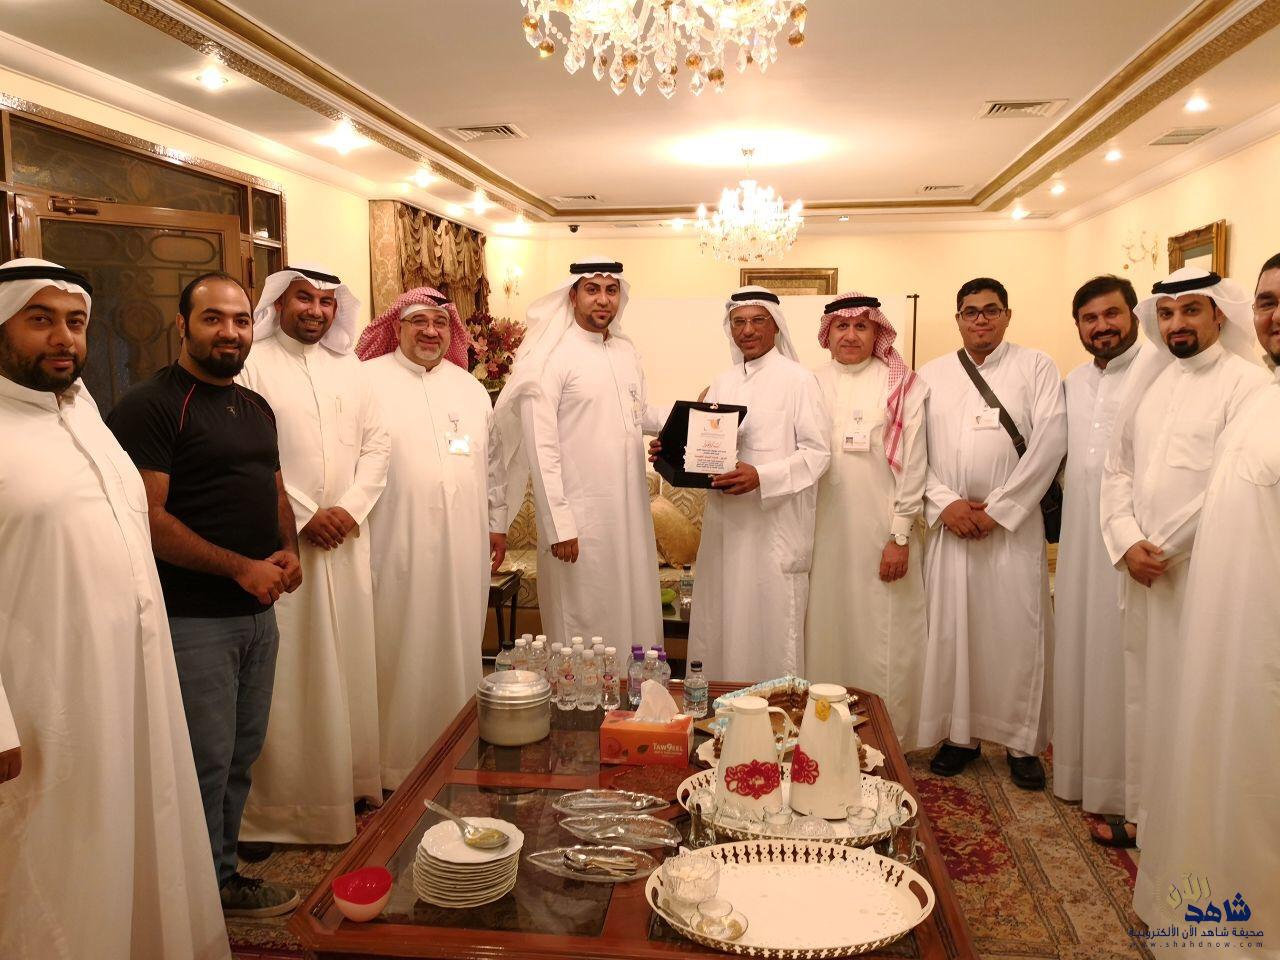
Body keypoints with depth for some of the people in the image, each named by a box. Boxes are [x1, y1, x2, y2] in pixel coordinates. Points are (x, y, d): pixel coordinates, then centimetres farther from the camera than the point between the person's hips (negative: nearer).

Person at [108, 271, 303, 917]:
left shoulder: (256, 408, 13)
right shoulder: (151, 405, -10)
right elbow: (148, 517, -17)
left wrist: (288, 550, 1)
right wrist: (241, 567, -18)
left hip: (257, 614, 7)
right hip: (192, 618, -7)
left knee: (242, 755, 16)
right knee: (206, 762, 2)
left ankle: (224, 874, 33)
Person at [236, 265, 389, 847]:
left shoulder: (347, 368, 13)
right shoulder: (252, 365, -3)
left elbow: (377, 443, 9)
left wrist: (350, 508, -5)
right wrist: (303, 517, -14)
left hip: (345, 540, 5)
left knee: (347, 663, 10)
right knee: (284, 673, 0)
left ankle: (351, 781, 23)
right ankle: (274, 803, 11)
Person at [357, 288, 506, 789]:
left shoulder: (470, 387, 15)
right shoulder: (368, 380, -2)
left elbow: (492, 461, 18)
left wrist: (498, 523, 15)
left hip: (463, 547, 5)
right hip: (396, 547, -4)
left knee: (457, 650, 11)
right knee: (397, 653, 2)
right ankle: (394, 764, 16)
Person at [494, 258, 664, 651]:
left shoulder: (626, 351, 11)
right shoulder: (551, 356, -11)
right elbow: (540, 447, -14)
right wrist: (559, 525, -16)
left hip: (631, 513, 7)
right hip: (580, 517, -6)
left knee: (636, 615, 14)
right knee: (585, 623, 3)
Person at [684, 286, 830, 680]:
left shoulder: (799, 380, -4)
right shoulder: (722, 383, 14)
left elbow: (817, 452, -9)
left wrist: (761, 477, -22)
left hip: (775, 525, -5)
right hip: (725, 522, 6)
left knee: (771, 629, 1)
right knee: (719, 627, 10)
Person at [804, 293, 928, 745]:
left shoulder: (902, 386, 0)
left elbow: (913, 462, -3)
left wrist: (901, 536, -8)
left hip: (880, 533, -3)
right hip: (824, 533, 3)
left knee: (883, 637, 1)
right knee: (825, 633, 8)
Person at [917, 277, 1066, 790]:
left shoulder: (1036, 367, 4)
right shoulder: (931, 374, 11)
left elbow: (1050, 440, -6)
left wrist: (998, 507, -11)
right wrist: (944, 503, -8)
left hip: (1013, 523, -2)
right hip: (949, 523, 2)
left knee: (1017, 630, 0)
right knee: (951, 629, 5)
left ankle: (1022, 742, 13)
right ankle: (960, 735, 18)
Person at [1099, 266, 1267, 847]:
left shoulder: (1246, 383, -7)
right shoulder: (1149, 384, 13)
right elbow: (1118, 468, 10)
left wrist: (1166, 548, -12)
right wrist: (1128, 544, -4)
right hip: (1144, 573, 6)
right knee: (1143, 692, 13)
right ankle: (1144, 813, 27)